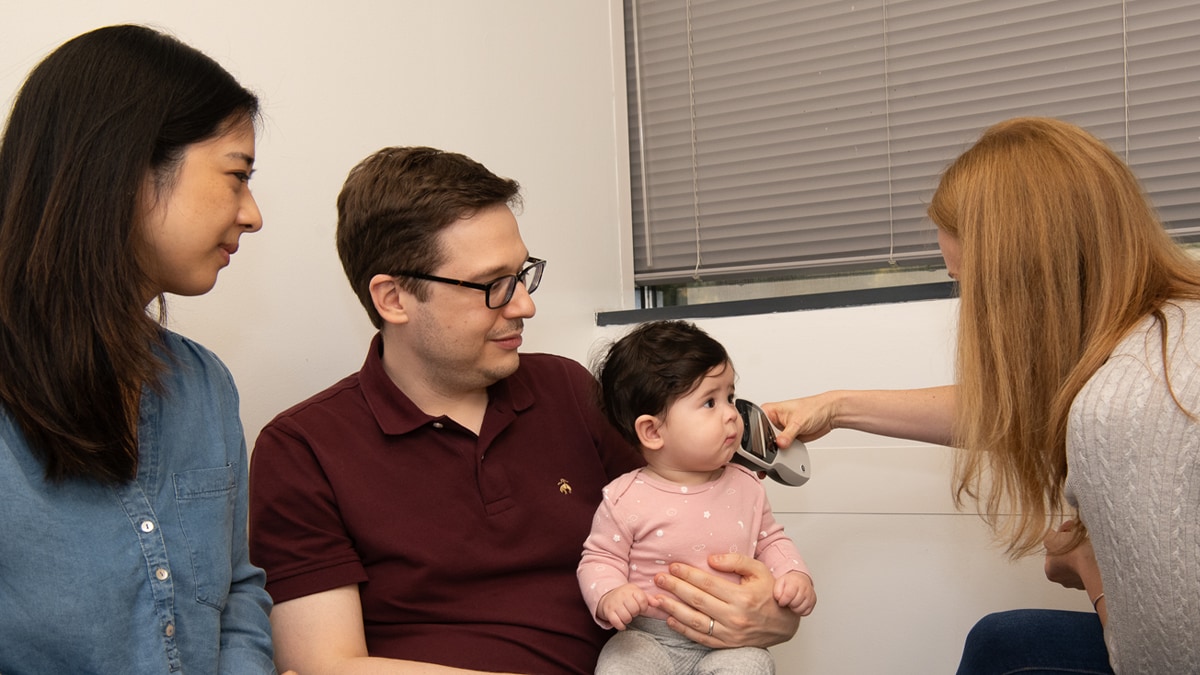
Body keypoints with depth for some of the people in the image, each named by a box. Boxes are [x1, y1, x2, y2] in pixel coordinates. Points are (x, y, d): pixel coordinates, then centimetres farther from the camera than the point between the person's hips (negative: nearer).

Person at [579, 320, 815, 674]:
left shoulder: (745, 486, 3)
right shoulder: (625, 499, -8)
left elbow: (770, 540, 16)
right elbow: (600, 559, -1)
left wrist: (794, 574, -4)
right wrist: (609, 596, -22)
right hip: (648, 639, -2)